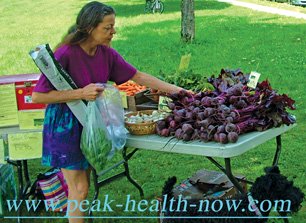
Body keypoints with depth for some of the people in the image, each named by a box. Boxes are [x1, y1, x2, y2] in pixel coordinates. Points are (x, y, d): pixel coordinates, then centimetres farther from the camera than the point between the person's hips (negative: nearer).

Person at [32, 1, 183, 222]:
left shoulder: (106, 53, -4)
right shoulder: (65, 54, -24)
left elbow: (138, 76, 3)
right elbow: (38, 96, -22)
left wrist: (175, 90, 0)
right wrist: (81, 93, -27)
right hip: (67, 126, -6)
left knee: (84, 184, 14)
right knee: (79, 188, -1)